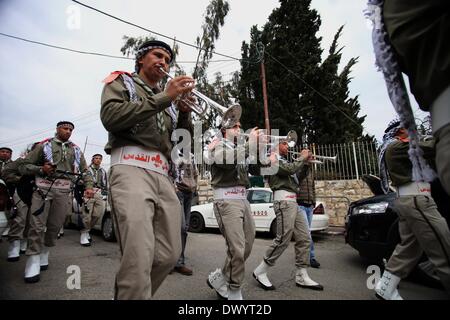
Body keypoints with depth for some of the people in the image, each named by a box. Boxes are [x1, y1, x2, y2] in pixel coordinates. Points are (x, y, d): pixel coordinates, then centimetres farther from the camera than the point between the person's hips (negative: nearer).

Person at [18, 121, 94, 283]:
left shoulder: (76, 150, 19)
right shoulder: (44, 145, 12)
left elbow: (84, 170, 17)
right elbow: (23, 166, 8)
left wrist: (89, 186, -1)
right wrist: (41, 169, -12)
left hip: (64, 191, 2)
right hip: (44, 188, -2)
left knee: (55, 226, 4)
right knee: (37, 226, -8)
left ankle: (44, 255, 20)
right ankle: (33, 261, -1)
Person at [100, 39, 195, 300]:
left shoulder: (165, 97, 29)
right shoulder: (122, 81, 15)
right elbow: (110, 116, -7)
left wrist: (185, 110, 5)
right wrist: (164, 98, -9)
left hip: (163, 175, 6)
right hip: (131, 168, -6)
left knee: (169, 255, 3)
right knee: (139, 257, -21)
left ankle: (126, 292, 23)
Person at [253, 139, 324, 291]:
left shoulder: (283, 160, 27)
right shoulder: (273, 157, -1)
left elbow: (295, 173, 25)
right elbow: (289, 169, -16)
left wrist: (305, 161, 16)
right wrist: (302, 157, -1)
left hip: (293, 202, 10)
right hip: (284, 200, -9)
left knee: (304, 239, 6)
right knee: (283, 239, -11)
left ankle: (301, 276, 12)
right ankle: (260, 272, 1)